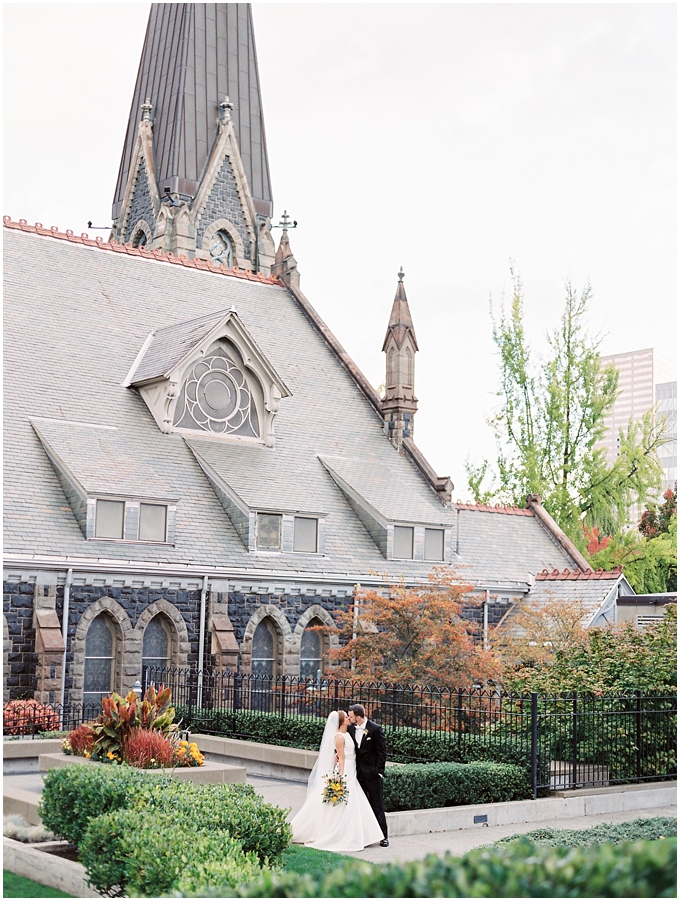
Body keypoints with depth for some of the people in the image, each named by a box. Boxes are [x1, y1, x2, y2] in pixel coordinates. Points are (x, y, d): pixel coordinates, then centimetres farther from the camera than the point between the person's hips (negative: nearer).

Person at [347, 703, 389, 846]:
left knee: (377, 805, 0)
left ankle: (383, 836, 6)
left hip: (372, 772, -5)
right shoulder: (350, 728, 2)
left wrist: (379, 771, -12)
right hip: (357, 772, 5)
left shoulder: (375, 729, -12)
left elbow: (382, 751, -9)